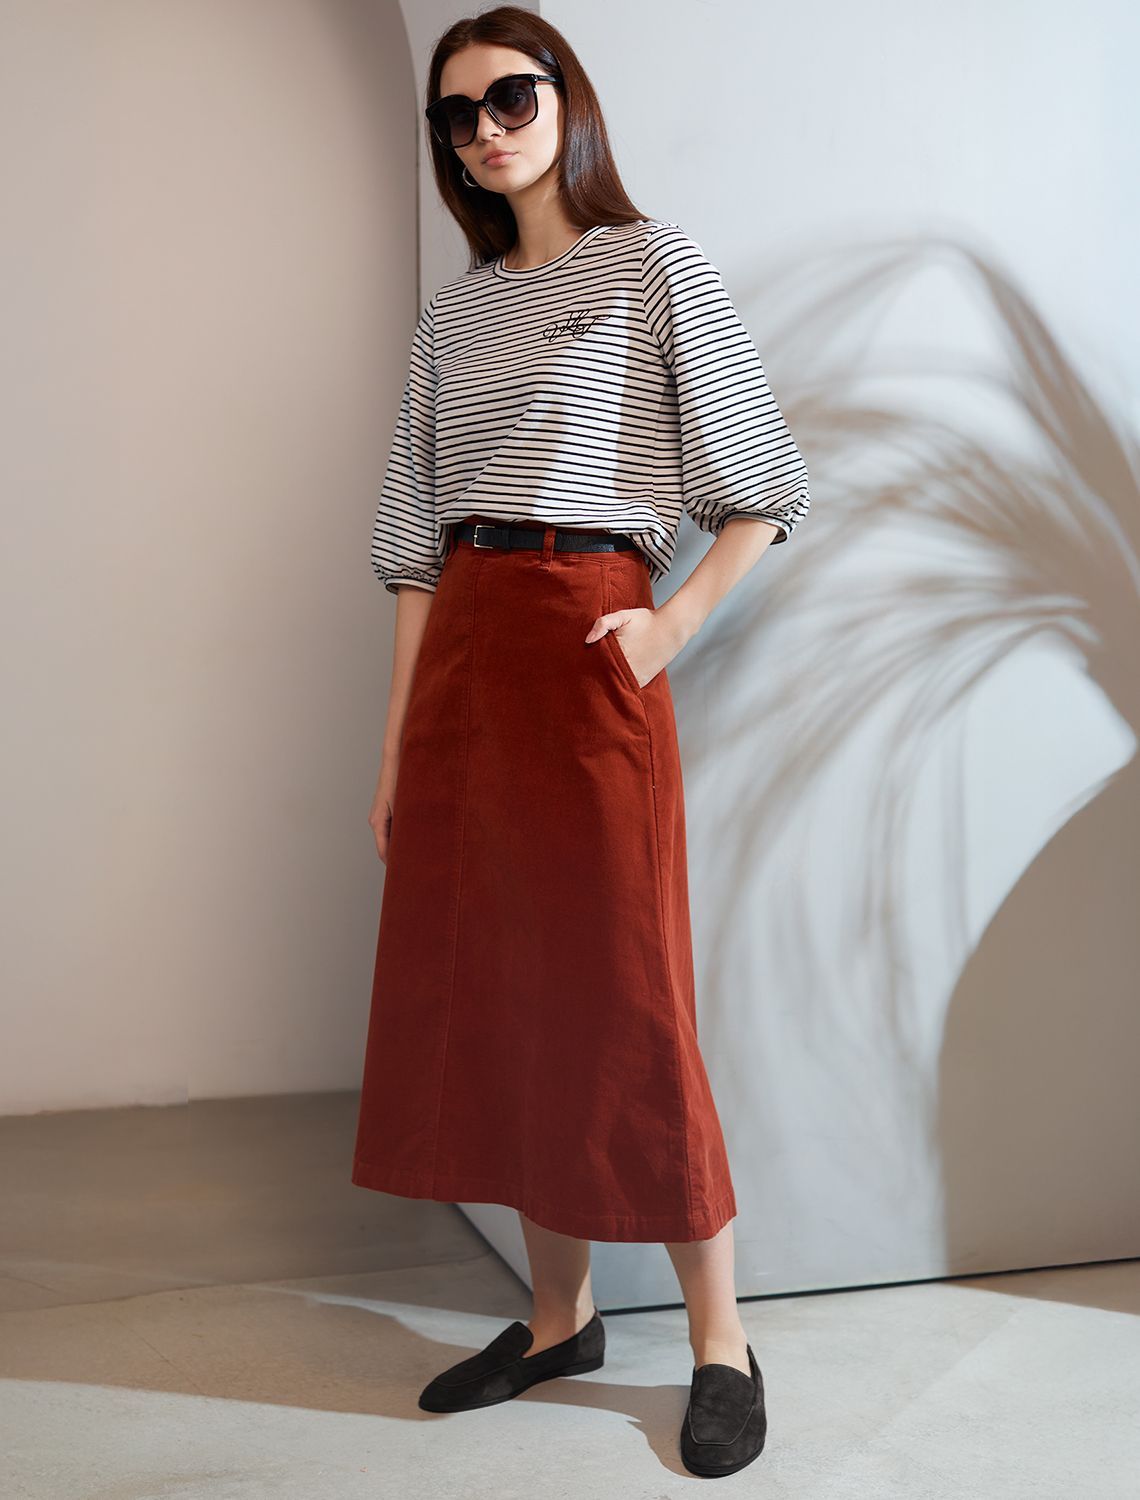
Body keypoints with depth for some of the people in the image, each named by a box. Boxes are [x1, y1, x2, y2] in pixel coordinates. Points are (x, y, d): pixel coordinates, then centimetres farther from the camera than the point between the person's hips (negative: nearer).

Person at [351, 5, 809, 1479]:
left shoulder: (656, 263, 3)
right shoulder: (451, 314, 16)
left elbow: (765, 487, 2)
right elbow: (416, 539, 14)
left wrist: (676, 624, -10)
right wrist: (397, 739, 8)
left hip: (583, 637, -5)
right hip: (461, 652, 6)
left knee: (622, 992, -5)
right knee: (485, 987, 6)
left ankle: (720, 1344, 8)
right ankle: (558, 1316, 20)